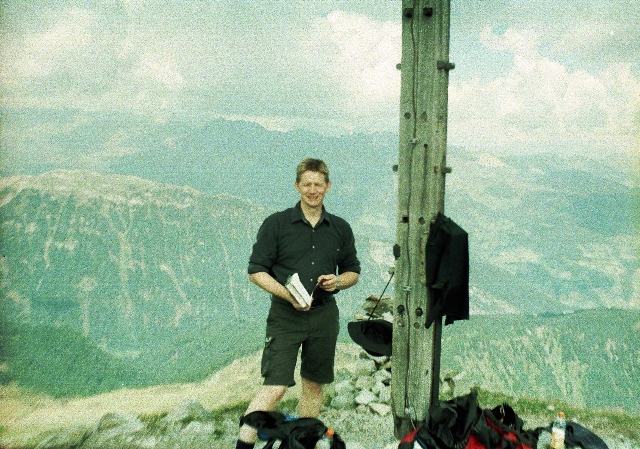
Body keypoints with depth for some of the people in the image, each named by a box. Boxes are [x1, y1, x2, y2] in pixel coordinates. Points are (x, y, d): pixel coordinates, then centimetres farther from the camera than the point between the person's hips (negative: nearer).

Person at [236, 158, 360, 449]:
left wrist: (338, 281, -6)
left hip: (324, 316, 4)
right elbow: (256, 271, -4)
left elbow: (353, 271, 17)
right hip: (285, 316, -4)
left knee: (313, 384, 13)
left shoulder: (340, 229, 8)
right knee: (275, 386, -12)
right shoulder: (276, 224, -3)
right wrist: (289, 295, -17)